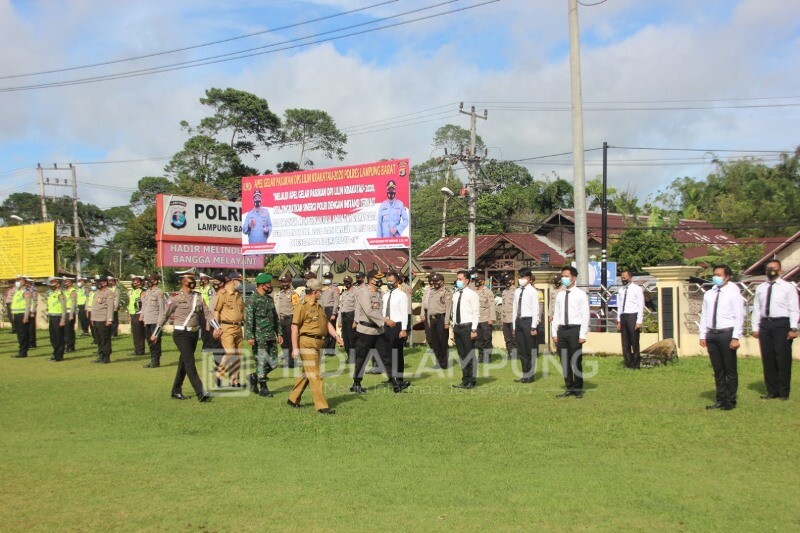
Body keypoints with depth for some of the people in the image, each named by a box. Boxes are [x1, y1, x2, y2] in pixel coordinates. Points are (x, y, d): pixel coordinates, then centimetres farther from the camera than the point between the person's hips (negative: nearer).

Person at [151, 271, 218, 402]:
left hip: (194, 333, 6)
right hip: (181, 333, -6)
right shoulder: (176, 298, -5)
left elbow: (207, 312, 6)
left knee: (184, 363, 14)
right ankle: (200, 393, -17)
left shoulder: (198, 296, 9)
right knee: (190, 362, -13)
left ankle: (176, 391, 26)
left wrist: (216, 327, -8)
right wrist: (155, 334, 5)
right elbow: (164, 315, 1)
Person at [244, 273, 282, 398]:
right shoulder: (252, 300, -9)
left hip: (271, 337, 8)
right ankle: (264, 389, 8)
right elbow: (248, 319, -14)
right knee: (261, 363, -2)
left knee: (273, 364, 7)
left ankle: (253, 377, 25)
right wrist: (250, 336, -20)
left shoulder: (270, 299, 15)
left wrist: (278, 333, 17)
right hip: (259, 338, -7)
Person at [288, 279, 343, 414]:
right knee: (315, 375, -8)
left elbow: (327, 323, 20)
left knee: (306, 374, 17)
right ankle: (321, 406, -6)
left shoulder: (318, 306, 18)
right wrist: (295, 348, -18)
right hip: (307, 343, -9)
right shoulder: (302, 306, -11)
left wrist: (337, 337, 6)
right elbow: (295, 327, -14)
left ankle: (293, 399, 30)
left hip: (318, 343, 9)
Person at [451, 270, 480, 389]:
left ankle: (472, 381, 8)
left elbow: (476, 313, -10)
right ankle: (465, 380, 19)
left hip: (467, 327, -7)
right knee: (461, 355, 11)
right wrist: (454, 329, 13)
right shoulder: (456, 295, 13)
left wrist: (474, 330, -15)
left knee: (470, 355, -2)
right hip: (457, 327, 7)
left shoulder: (472, 294, -7)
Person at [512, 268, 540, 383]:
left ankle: (529, 375, 10)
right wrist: (514, 326, 13)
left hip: (529, 321, -7)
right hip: (519, 321, 7)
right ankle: (525, 375, 19)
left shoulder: (532, 291, -7)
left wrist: (534, 327, -14)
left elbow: (535, 310, -10)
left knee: (531, 351, 1)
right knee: (521, 350, 10)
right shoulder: (517, 291, 11)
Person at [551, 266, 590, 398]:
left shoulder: (581, 295, -4)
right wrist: (554, 333, 6)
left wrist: (582, 335, -12)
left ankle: (578, 389, 13)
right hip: (562, 329, 5)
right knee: (565, 361, 8)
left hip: (575, 329, -5)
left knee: (576, 361, 1)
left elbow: (585, 316, -6)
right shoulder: (560, 295, 11)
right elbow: (556, 315, 12)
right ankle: (569, 388, 18)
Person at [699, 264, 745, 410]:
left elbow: (739, 316, -9)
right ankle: (720, 400, 21)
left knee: (730, 369, 4)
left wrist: (735, 338, -15)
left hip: (727, 334, -5)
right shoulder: (708, 294, 11)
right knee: (717, 370, 12)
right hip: (711, 334, 5)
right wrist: (702, 335, 8)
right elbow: (704, 315, 13)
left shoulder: (734, 293, -5)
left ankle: (730, 401, 14)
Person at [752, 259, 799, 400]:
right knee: (767, 359, 7)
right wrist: (755, 328, 7)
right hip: (765, 324, 4)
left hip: (782, 323, -4)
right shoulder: (760, 288, 13)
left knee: (783, 358, -2)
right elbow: (756, 309, 13)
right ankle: (772, 391, 16)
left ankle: (783, 392, 9)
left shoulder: (788, 287, 1)